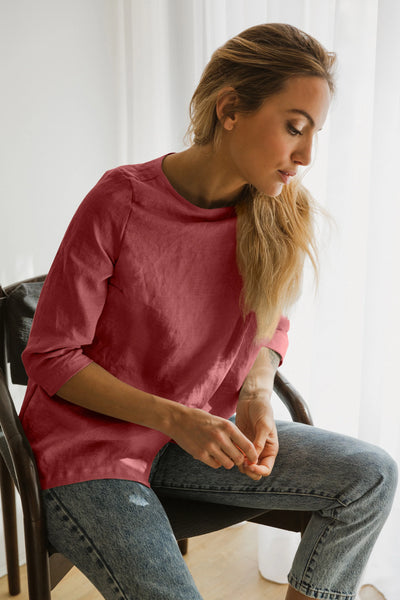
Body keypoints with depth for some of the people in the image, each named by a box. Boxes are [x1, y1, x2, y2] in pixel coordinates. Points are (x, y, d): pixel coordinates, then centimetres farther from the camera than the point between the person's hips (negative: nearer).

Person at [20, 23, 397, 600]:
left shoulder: (281, 214, -7)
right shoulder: (121, 201, -22)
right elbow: (51, 357, -14)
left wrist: (256, 397, -13)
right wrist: (174, 418, -23)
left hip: (197, 436, 5)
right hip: (88, 446, -4)